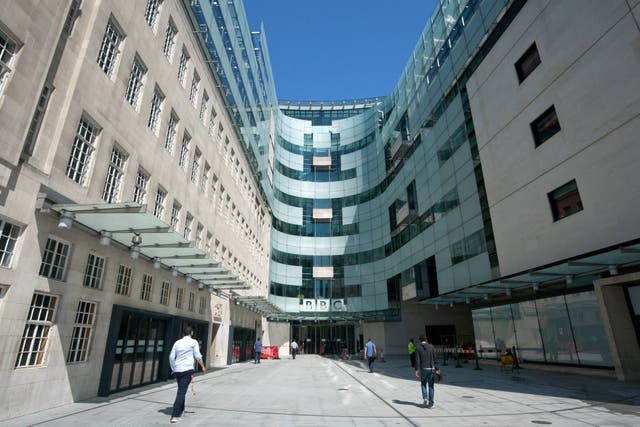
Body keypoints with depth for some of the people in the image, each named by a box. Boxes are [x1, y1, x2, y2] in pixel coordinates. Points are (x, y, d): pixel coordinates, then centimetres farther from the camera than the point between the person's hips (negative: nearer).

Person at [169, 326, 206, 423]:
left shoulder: (177, 342, 8)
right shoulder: (194, 342, -3)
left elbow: (171, 357, 7)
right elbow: (198, 356, -2)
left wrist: (173, 369, 16)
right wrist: (203, 366, 9)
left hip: (177, 369, 5)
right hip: (187, 369, -5)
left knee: (181, 390, 21)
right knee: (182, 392, -4)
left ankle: (181, 411, 32)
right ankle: (175, 415, -9)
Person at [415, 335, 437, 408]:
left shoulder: (418, 348, -4)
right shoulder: (431, 346, 0)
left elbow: (418, 360, -9)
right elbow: (434, 358, 2)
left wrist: (417, 370, -6)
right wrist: (435, 368, 13)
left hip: (423, 369, -1)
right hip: (431, 369, 1)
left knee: (423, 384, 21)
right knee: (431, 386, 10)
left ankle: (425, 398, 2)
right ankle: (430, 404, 10)